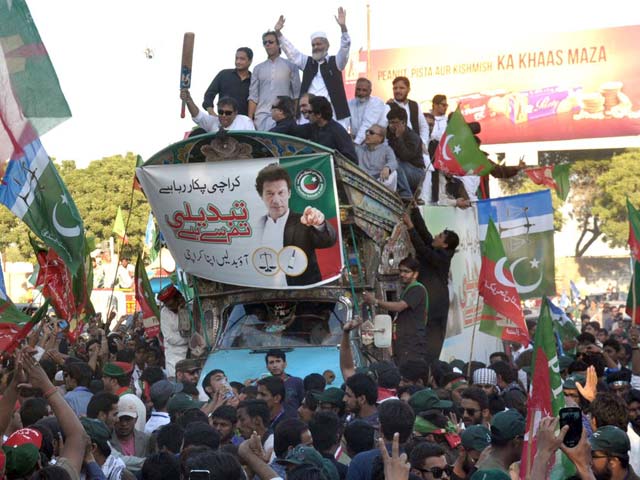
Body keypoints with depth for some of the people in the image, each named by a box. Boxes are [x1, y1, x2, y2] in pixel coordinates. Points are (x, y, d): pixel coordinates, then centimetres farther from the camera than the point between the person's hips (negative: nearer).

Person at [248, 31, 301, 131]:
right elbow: (253, 96, 10)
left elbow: (296, 94, 5)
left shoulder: (290, 66, 8)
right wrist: (250, 119, 0)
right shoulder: (258, 68, 15)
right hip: (262, 116, 2)